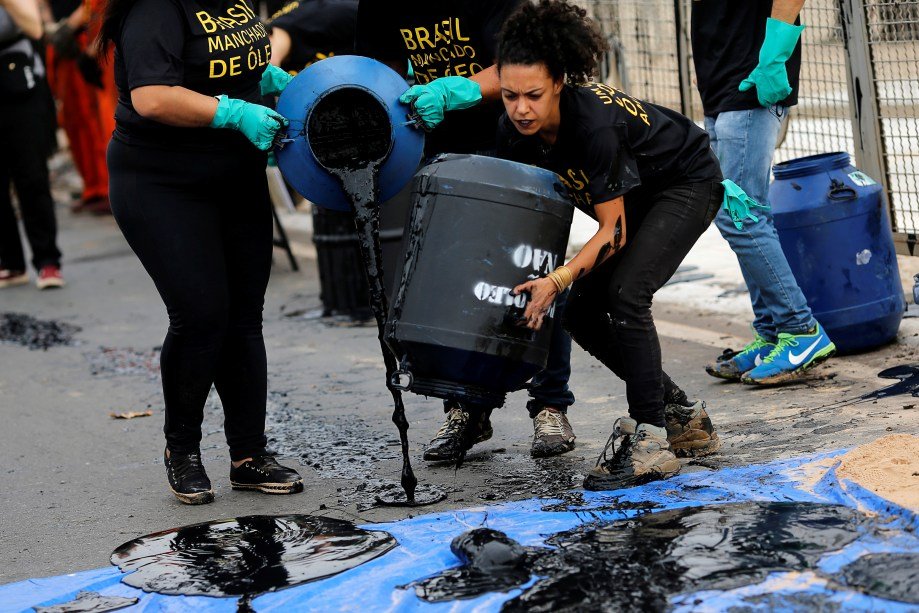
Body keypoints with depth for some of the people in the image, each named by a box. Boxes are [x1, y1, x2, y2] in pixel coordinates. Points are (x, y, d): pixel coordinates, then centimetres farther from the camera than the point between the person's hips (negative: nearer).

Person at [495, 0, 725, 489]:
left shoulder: (594, 123, -37)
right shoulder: (514, 131, -17)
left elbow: (611, 231, -31)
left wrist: (558, 280, -43)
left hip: (687, 184, -8)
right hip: (636, 198, 8)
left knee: (625, 292, -26)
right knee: (581, 313, -1)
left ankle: (649, 441, -22)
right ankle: (681, 416, 11)